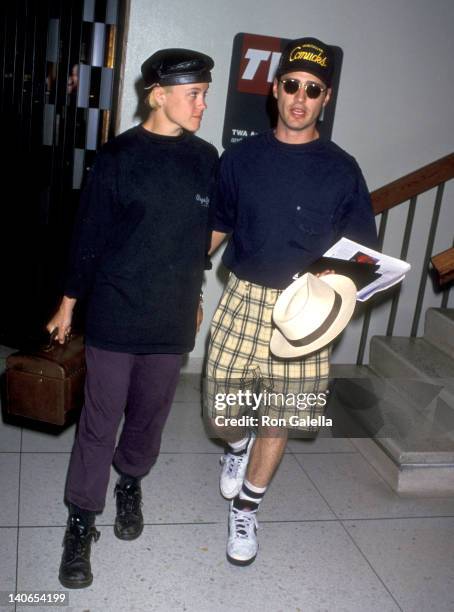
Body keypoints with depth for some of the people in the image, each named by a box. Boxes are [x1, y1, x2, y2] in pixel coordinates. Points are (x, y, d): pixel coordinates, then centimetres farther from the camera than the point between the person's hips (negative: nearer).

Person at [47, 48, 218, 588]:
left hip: (173, 318, 4)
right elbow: (89, 234, -3)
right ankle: (81, 520, 21)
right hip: (115, 314, -3)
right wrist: (69, 302, 1)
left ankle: (130, 483, 42)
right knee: (100, 420, 4)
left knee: (150, 413, 15)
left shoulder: (204, 158, 4)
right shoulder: (119, 155, -7)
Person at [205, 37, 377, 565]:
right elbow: (218, 226, 13)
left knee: (278, 418, 7)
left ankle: (245, 508, 31)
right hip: (243, 299, 1)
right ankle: (237, 447, 44)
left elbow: (363, 248, 4)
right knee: (222, 413, 5)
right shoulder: (241, 158, 3)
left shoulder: (341, 170, -1)